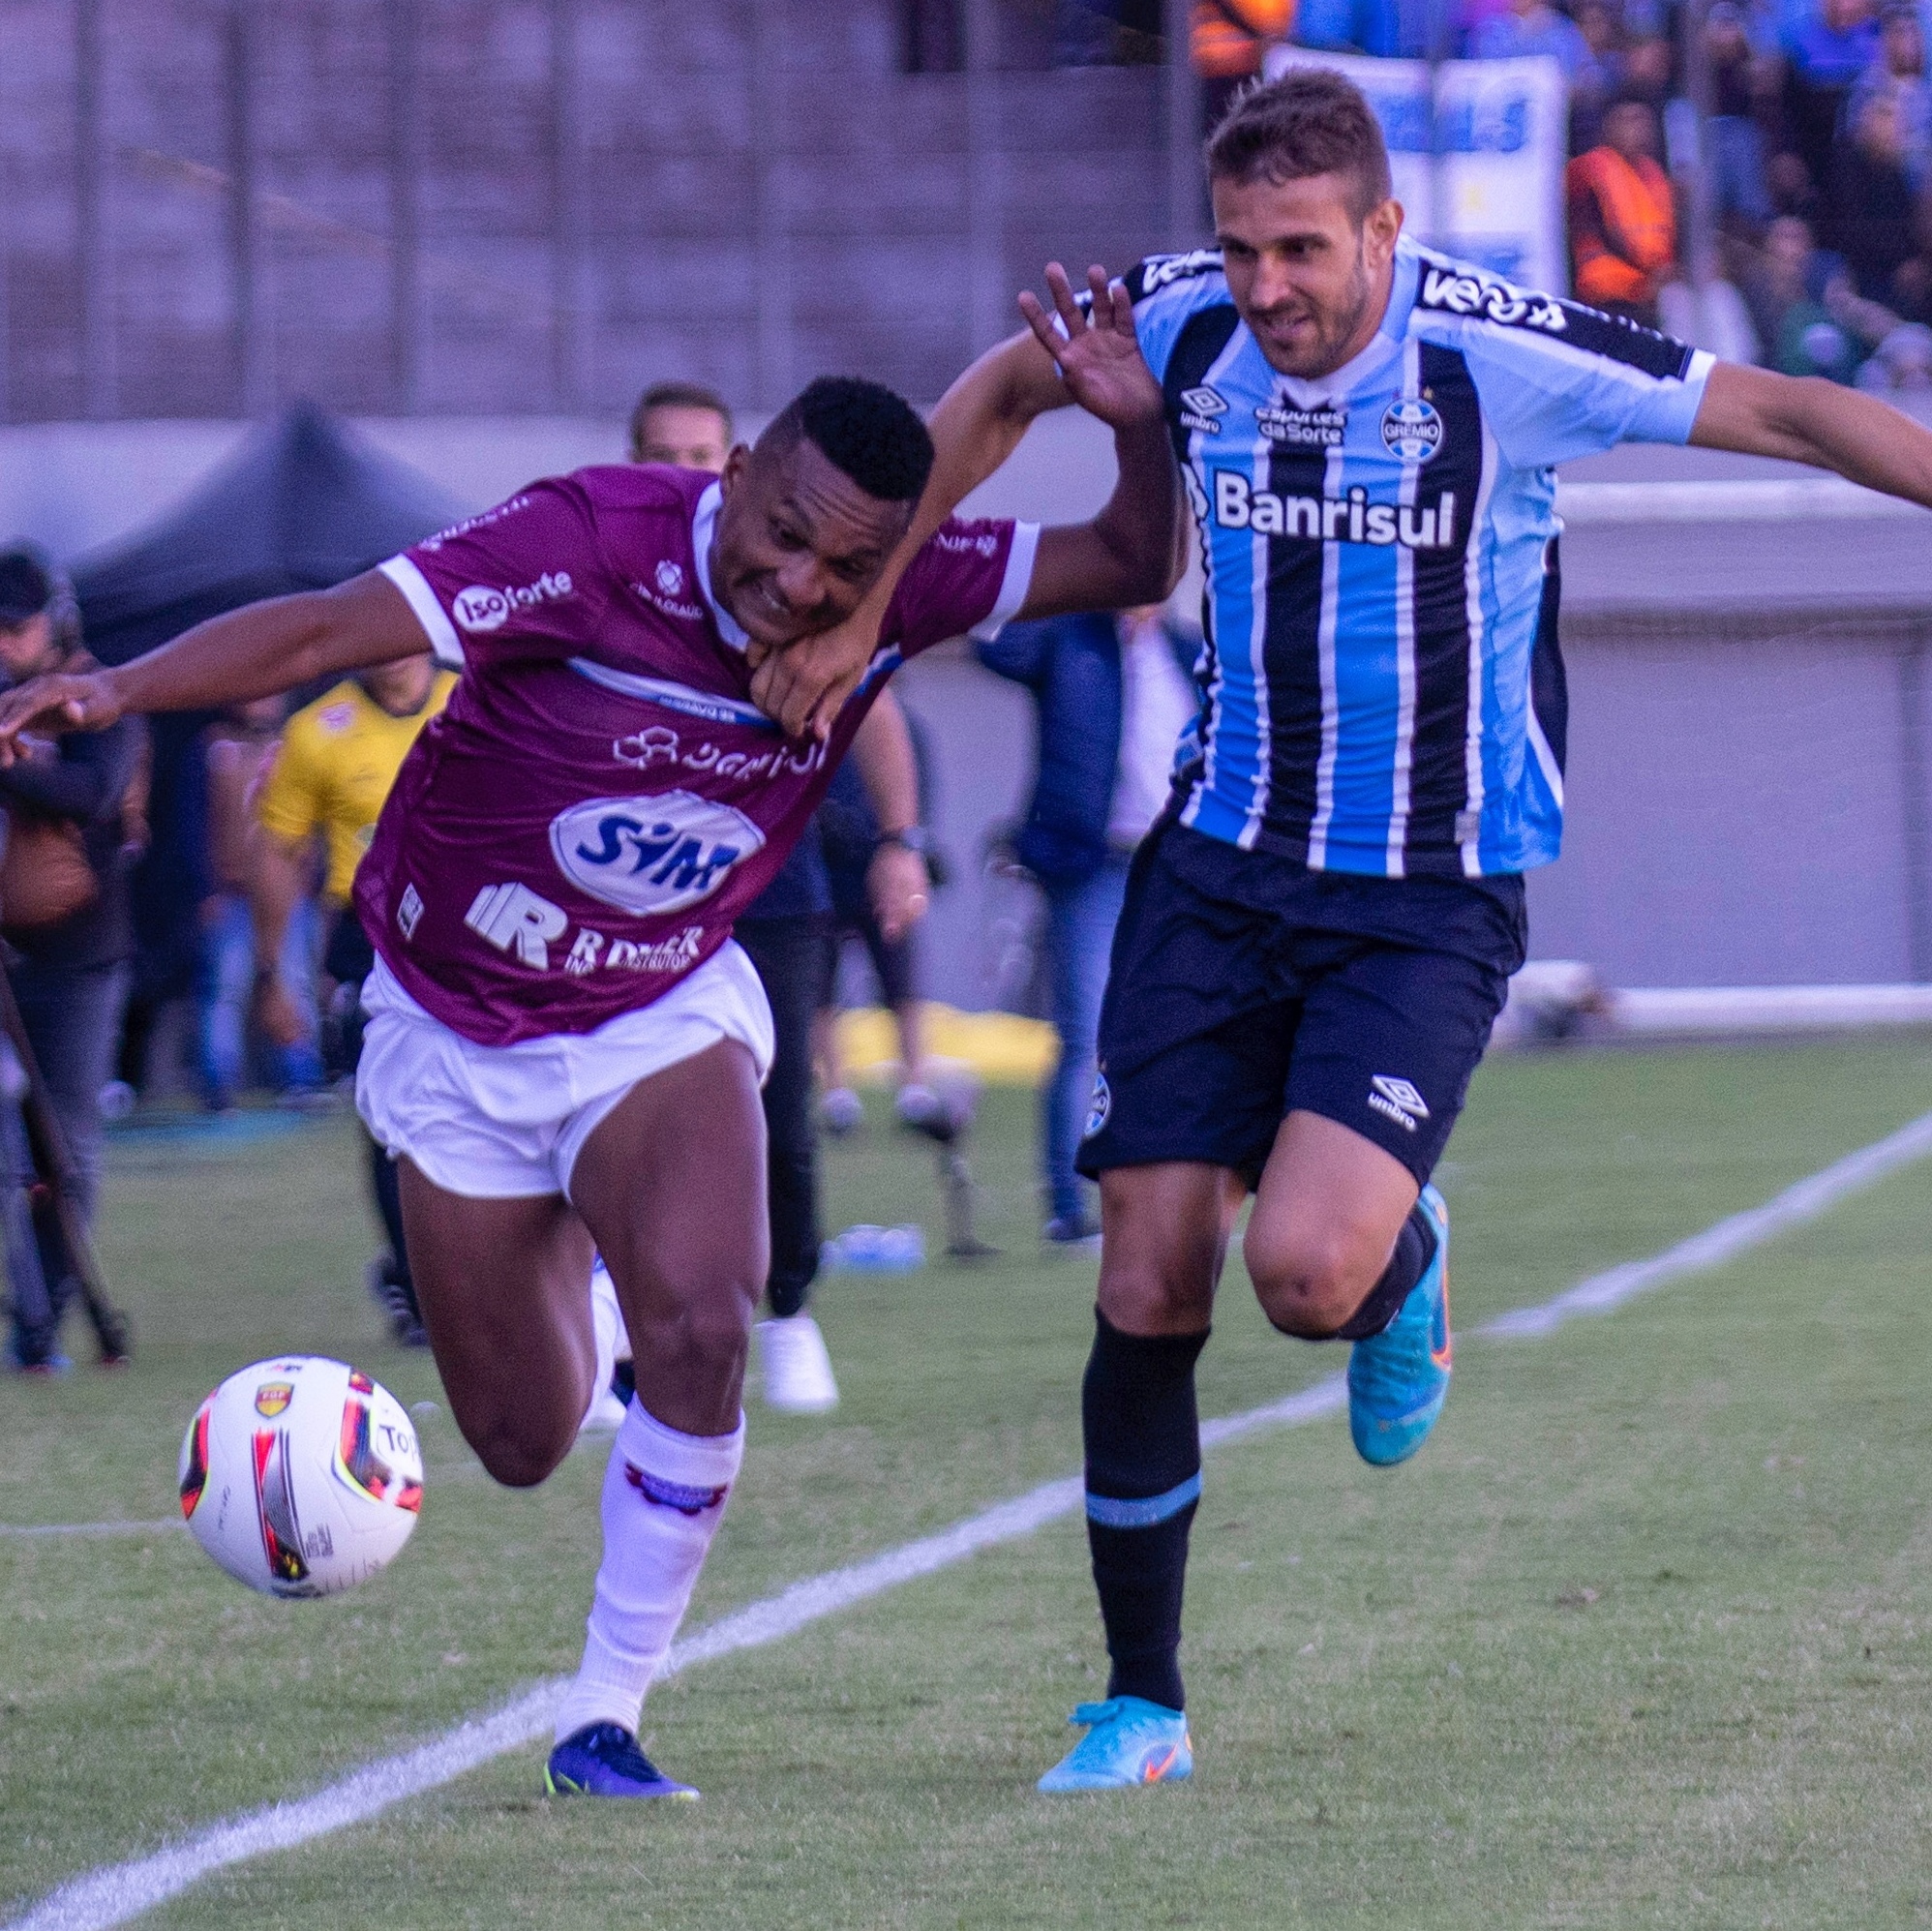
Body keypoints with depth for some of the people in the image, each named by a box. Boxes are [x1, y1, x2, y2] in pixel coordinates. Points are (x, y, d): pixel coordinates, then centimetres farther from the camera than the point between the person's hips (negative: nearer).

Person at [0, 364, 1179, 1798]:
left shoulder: (898, 592, -16)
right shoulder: (595, 542, -29)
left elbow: (1132, 564, -10)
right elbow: (335, 628, -37)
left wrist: (1139, 428, -32)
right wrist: (119, 690, -51)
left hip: (666, 1016, 2)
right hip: (457, 1034, -1)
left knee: (703, 1330, -27)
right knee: (526, 1443, 9)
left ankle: (606, 1716, -11)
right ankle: (570, 1262, 48)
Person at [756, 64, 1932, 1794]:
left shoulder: (1499, 355, -17)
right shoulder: (1189, 322, -4)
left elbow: (1786, 414, -11)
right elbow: (1006, 388, 16)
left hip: (1432, 903, -4)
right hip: (1222, 868, 4)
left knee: (1307, 1268, -23)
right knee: (1149, 1291, -2)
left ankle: (1407, 1266, 16)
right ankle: (1142, 1710, 14)